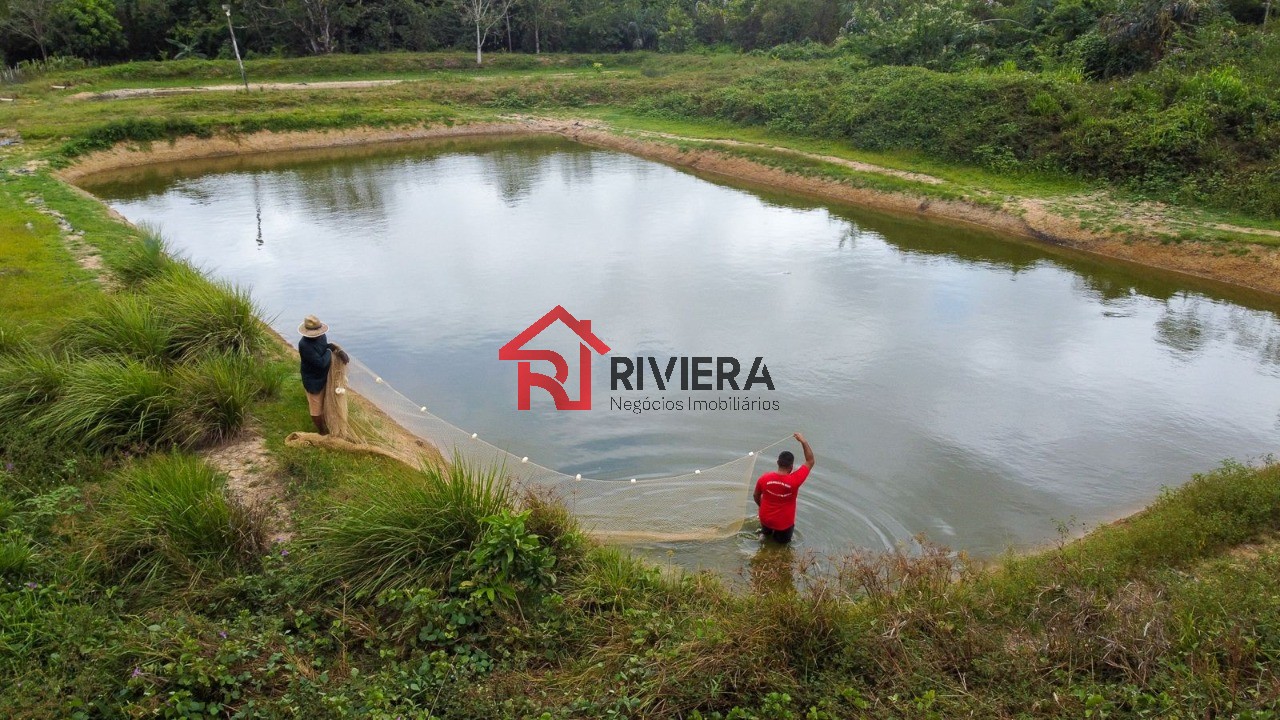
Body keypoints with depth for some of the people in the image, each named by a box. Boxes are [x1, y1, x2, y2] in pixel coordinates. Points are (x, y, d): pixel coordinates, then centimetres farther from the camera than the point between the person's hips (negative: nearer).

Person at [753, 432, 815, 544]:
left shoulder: (764, 478, -19)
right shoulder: (794, 480, -27)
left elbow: (756, 496, -1)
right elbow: (810, 461, -16)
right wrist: (803, 441, -15)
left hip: (765, 519, 3)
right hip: (784, 524, -3)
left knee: (767, 530, 37)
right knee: (783, 541, 27)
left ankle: (765, 533, 16)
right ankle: (777, 537, 7)